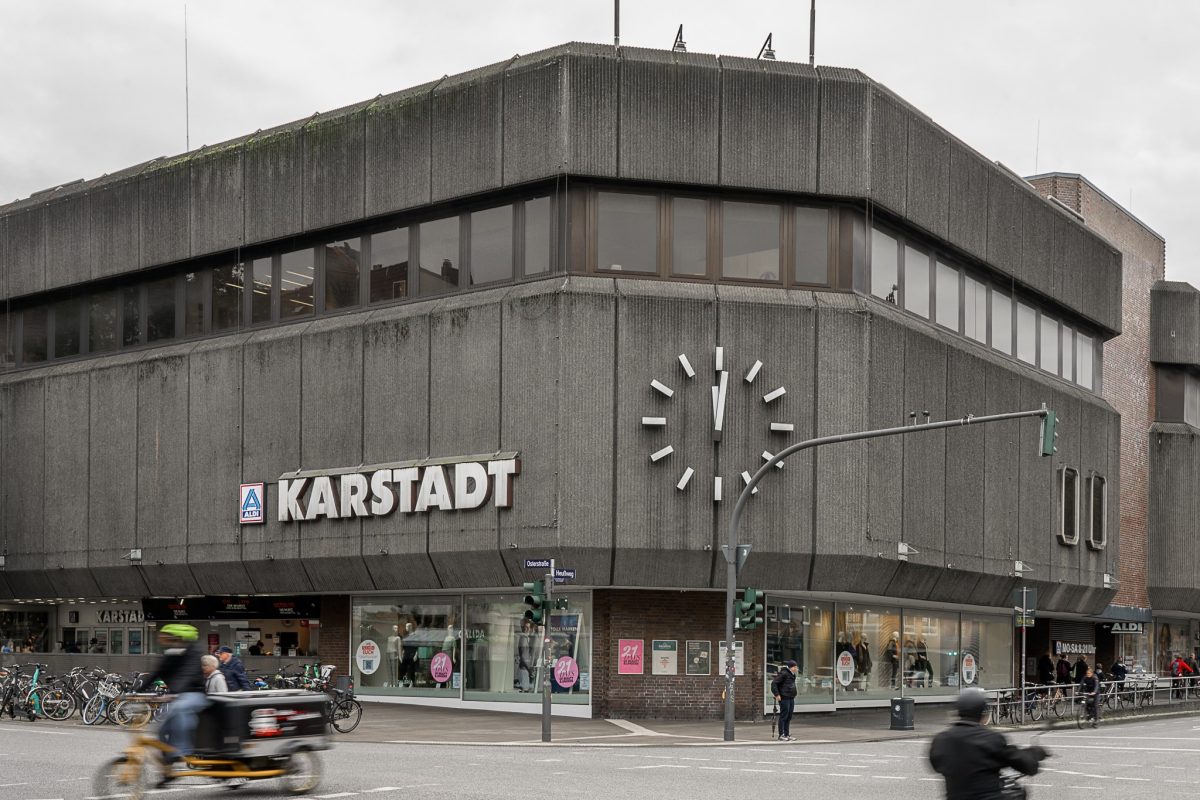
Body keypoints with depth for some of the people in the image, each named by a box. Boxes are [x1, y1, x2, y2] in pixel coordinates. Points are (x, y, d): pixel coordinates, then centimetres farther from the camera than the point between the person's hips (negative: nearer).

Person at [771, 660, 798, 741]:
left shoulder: (792, 675, 15)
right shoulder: (783, 674, -13)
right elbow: (774, 683, -16)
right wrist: (777, 695, -18)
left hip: (791, 698, 9)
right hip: (784, 698, -9)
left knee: (789, 717, 11)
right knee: (783, 716, -6)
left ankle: (787, 734, 16)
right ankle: (781, 735, -3)